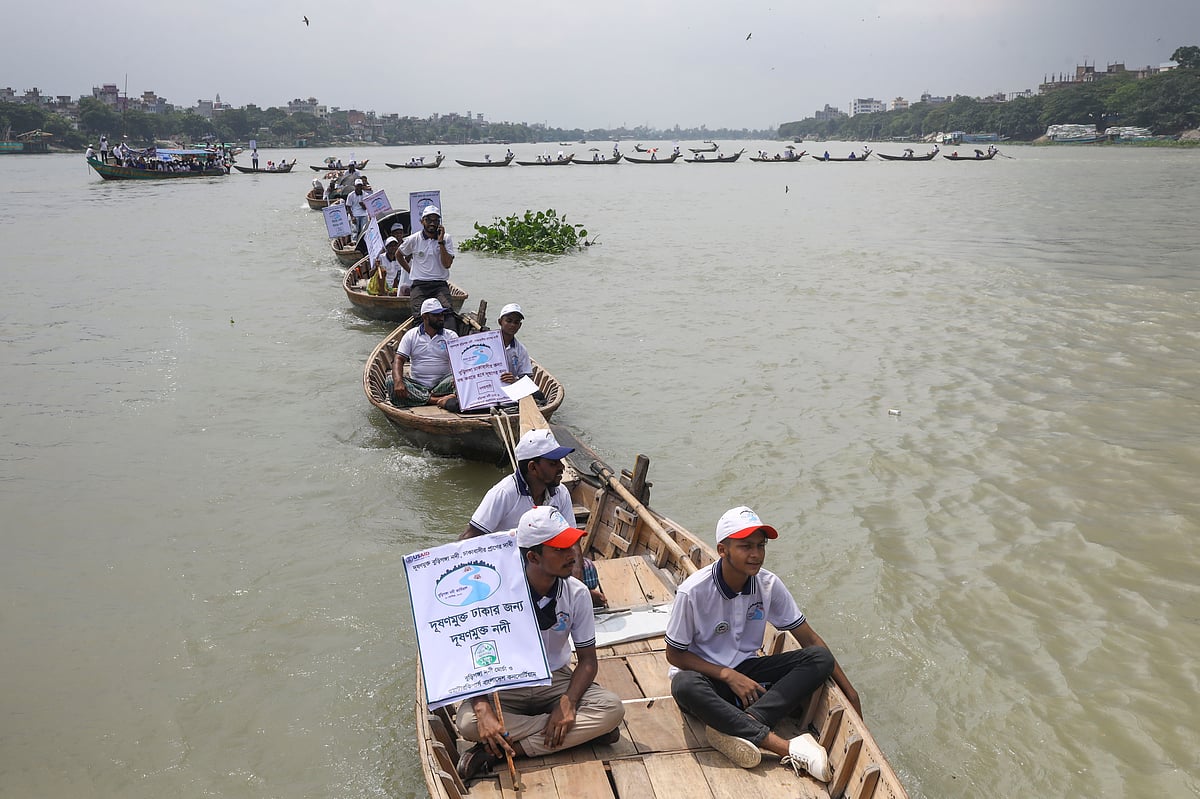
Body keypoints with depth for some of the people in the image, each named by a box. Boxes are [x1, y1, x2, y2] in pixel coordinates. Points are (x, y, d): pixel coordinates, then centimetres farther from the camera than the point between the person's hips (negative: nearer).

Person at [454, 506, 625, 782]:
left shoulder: (577, 594, -11)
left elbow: (587, 659, -4)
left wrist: (568, 702, -23)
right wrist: (483, 709, -33)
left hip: (556, 681, 3)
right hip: (505, 684, -2)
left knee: (613, 708, -26)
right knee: (468, 721, -33)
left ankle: (499, 750, -23)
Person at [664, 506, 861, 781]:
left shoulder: (769, 585, -8)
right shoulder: (693, 592, -20)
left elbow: (809, 638, -1)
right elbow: (674, 654, -11)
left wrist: (850, 692, -5)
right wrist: (729, 676, -20)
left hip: (746, 671, 4)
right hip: (706, 676, -4)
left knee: (820, 658, -18)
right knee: (684, 685, -40)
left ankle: (736, 728, -31)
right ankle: (789, 748, -37)